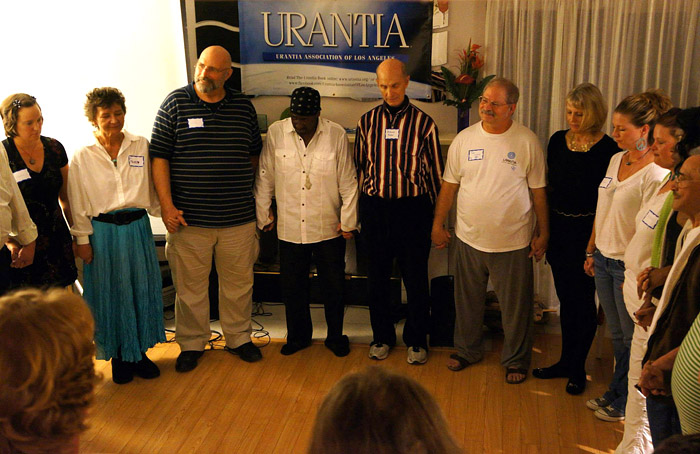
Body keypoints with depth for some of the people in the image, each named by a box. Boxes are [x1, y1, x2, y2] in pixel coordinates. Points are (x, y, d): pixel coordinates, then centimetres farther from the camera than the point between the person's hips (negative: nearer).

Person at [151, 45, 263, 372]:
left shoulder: (243, 107, 6)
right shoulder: (175, 103, -1)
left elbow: (255, 154, 18)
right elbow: (159, 156, -4)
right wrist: (167, 205, -9)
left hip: (238, 218, 2)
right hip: (188, 218, -2)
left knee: (238, 283, 12)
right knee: (190, 284, 7)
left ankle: (238, 338, 30)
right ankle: (191, 343, 24)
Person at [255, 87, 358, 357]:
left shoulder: (336, 135, -6)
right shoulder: (276, 133, -3)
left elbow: (348, 182, -1)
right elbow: (265, 178, 5)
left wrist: (348, 220, -1)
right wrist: (263, 215, 8)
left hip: (329, 228, -1)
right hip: (290, 228, 1)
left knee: (333, 286, 10)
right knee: (292, 286, 12)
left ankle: (335, 336, 30)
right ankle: (298, 336, 32)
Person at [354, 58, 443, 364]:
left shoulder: (423, 123, -2)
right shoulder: (367, 121, 5)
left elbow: (435, 172, 3)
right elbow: (359, 167, 11)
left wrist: (436, 216, 3)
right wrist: (360, 211, 9)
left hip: (412, 207, -2)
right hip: (375, 206, 2)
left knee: (415, 278, 6)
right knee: (377, 276, 11)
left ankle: (416, 340, 23)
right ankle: (382, 336, 28)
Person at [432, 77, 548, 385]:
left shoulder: (527, 142, -7)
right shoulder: (464, 139, 0)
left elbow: (538, 191, -2)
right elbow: (449, 185, 7)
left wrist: (543, 233, -1)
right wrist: (438, 223, 7)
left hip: (513, 243, -2)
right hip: (469, 238, 3)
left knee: (516, 306, 9)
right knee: (467, 301, 17)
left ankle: (515, 360, 28)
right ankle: (467, 350, 38)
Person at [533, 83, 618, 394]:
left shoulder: (607, 149, -12)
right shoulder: (558, 140, 4)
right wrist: (545, 229, 11)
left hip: (588, 232, -5)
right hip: (558, 228, 5)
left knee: (583, 300, 5)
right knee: (565, 299, 16)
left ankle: (577, 368, 20)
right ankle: (566, 361, 30)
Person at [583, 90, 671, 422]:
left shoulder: (656, 173, -19)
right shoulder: (616, 160, 6)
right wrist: (591, 251, 16)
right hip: (604, 259, 7)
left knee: (632, 338, 10)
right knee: (616, 335, 19)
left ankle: (624, 403, 25)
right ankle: (614, 394, 33)